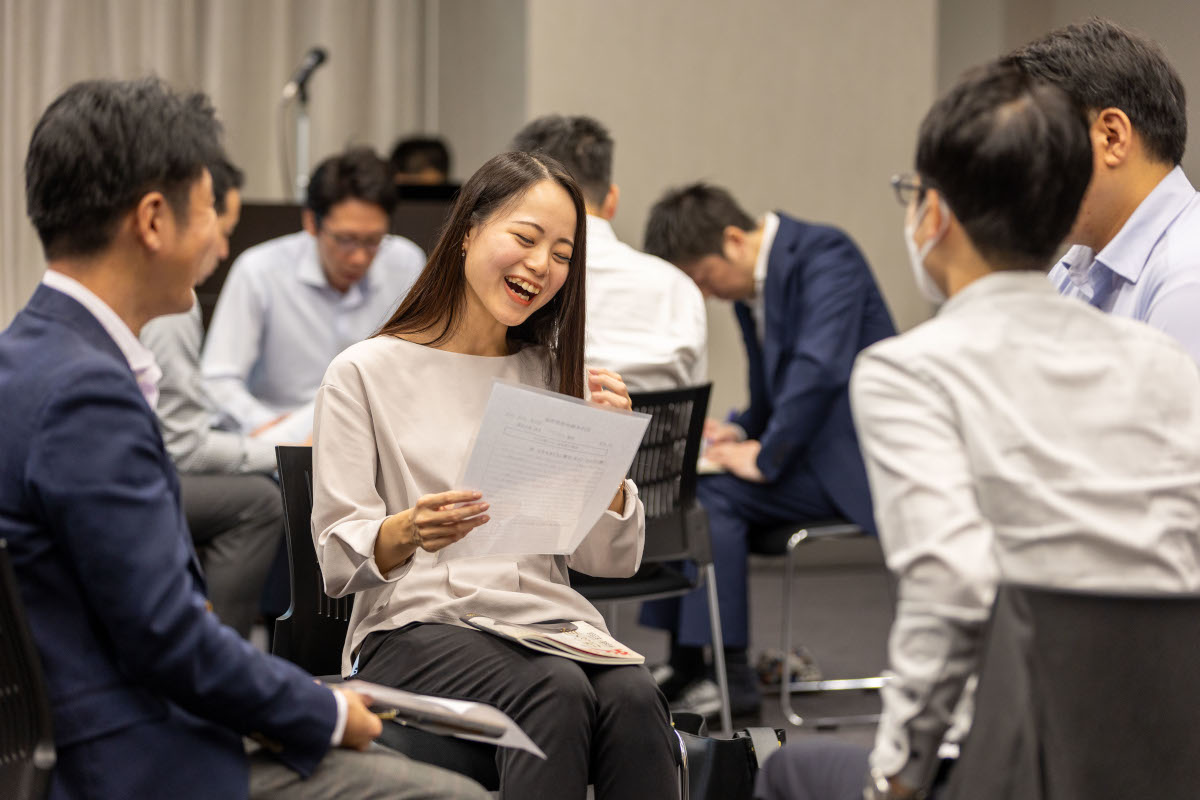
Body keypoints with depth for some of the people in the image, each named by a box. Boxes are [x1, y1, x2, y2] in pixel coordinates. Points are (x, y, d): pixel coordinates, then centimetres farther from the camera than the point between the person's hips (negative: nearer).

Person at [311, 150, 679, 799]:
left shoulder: (556, 372, 18)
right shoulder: (365, 373, 5)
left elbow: (610, 561, 11)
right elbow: (338, 562, -3)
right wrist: (409, 532, -25)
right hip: (417, 622, -3)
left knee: (633, 696, -32)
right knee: (556, 691, -35)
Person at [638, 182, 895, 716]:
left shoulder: (823, 255, -15)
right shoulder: (750, 290, 13)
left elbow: (820, 369, -28)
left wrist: (766, 457, -23)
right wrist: (740, 432, 0)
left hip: (854, 458, -9)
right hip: (804, 446, 9)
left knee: (714, 494, -21)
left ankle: (726, 675, -14)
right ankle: (684, 665, 1)